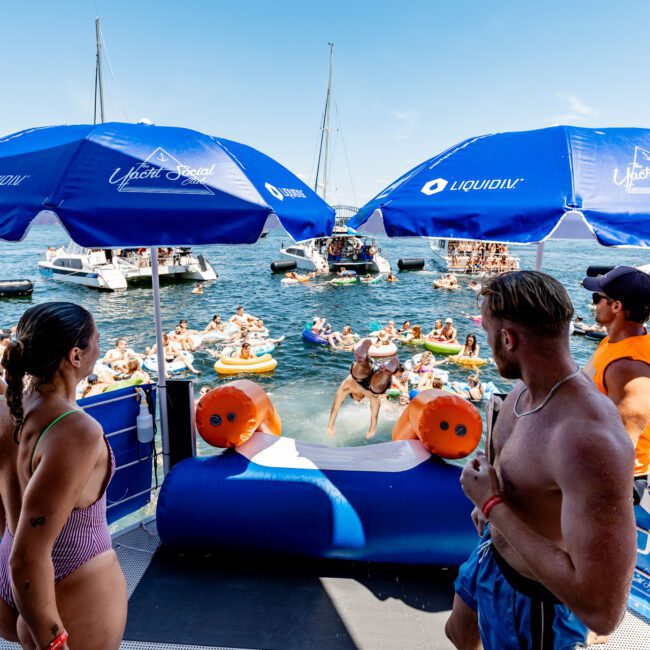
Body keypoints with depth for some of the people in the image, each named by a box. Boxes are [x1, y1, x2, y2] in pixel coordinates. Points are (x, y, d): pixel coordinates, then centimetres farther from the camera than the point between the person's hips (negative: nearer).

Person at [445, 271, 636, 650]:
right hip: (493, 553, 7)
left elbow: (604, 610, -39)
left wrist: (494, 506, -33)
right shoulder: (526, 389, -10)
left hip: (533, 600, -7)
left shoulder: (590, 438, -40)